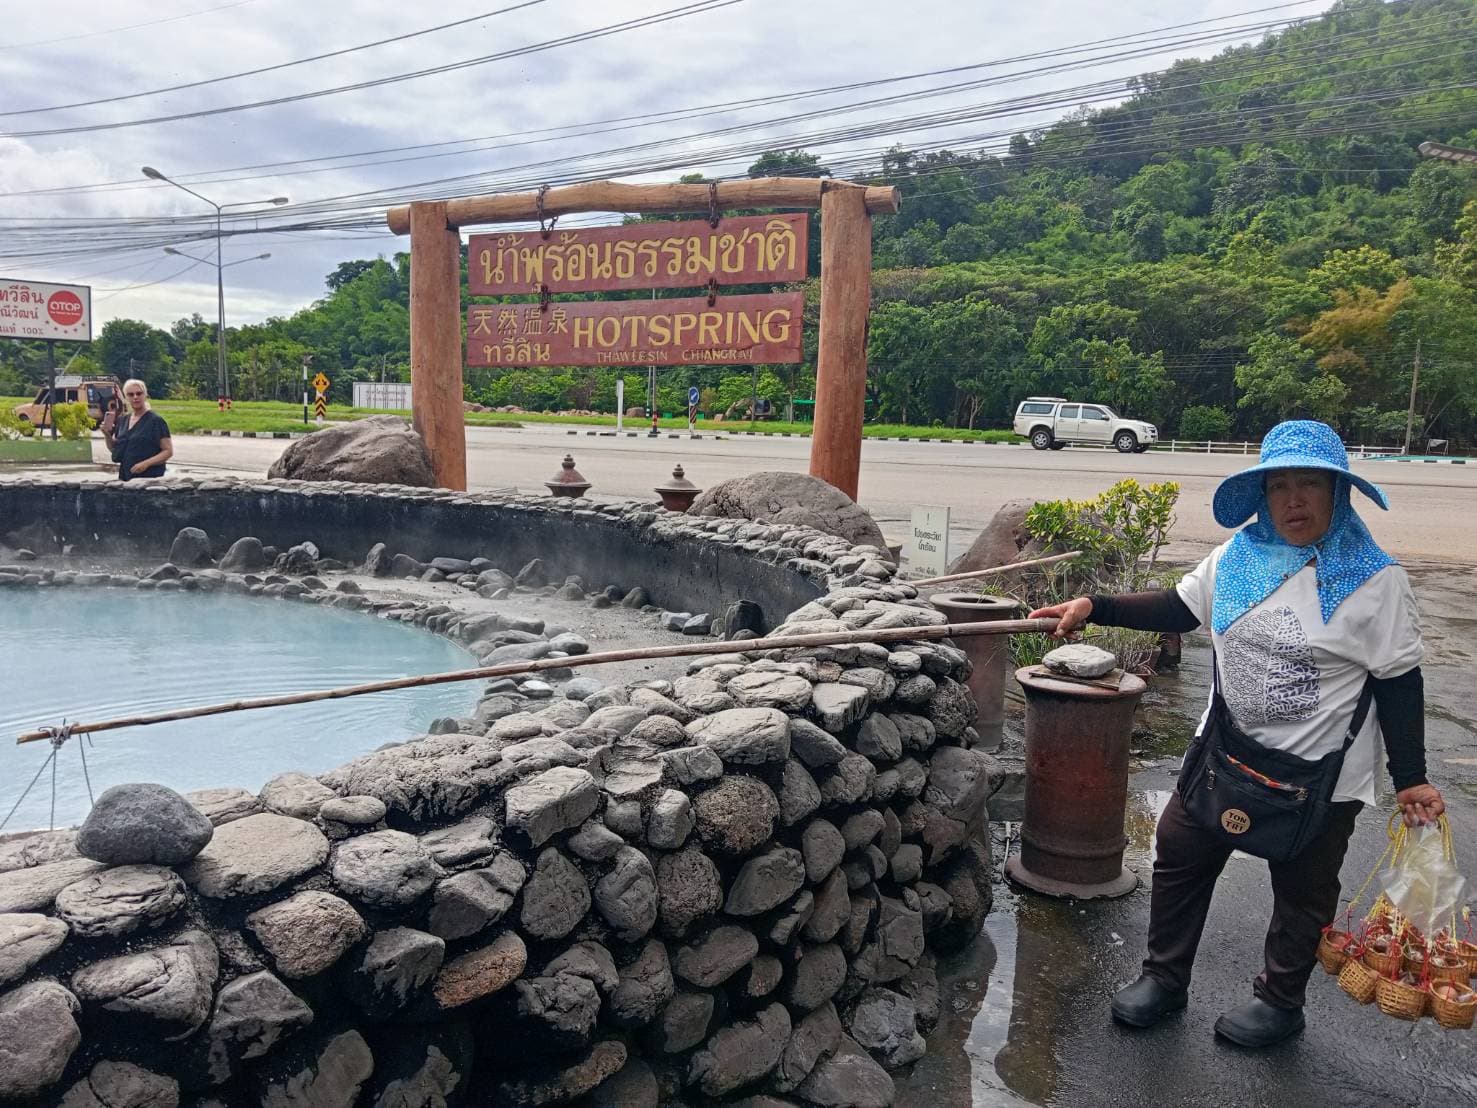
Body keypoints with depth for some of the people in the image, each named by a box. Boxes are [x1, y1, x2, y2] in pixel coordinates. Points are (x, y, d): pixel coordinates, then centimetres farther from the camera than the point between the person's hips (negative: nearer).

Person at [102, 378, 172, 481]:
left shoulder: (156, 420, -5)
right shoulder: (122, 421, 13)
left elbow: (168, 451, -9)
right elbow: (115, 450, 21)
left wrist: (146, 463, -20)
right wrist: (107, 435, 2)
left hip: (149, 477, -5)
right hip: (125, 477, 5)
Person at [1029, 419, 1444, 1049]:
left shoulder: (1374, 579, -14)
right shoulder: (1238, 555, -4)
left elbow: (1400, 683, -10)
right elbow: (1178, 608, 6)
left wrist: (1410, 779, -8)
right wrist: (1093, 607, -5)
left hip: (1320, 777, -4)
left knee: (1302, 893, 15)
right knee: (1180, 856, 12)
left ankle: (1280, 1001, 39)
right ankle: (1165, 978, 32)